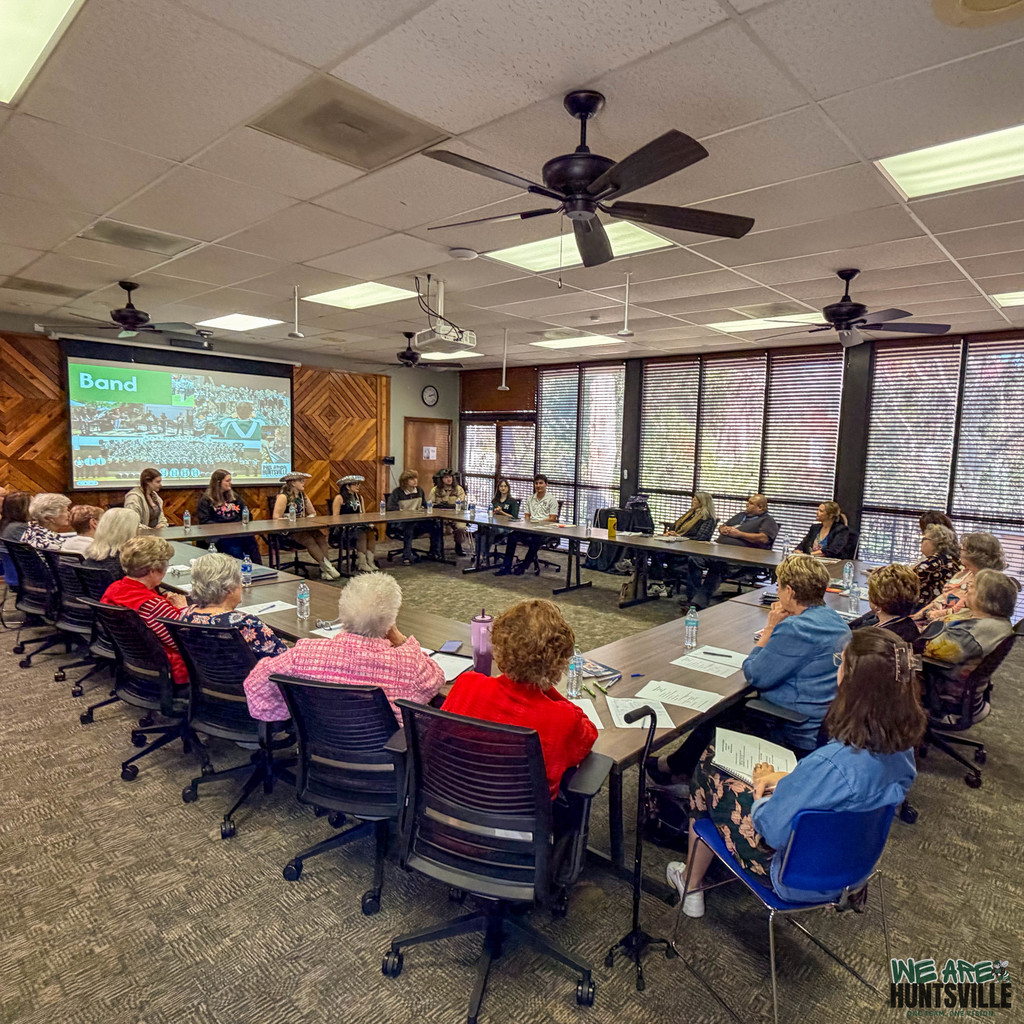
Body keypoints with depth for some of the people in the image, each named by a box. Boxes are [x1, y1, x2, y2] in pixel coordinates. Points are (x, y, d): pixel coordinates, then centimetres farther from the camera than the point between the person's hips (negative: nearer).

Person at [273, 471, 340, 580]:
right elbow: (276, 517, -15)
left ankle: (324, 569, -33)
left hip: (301, 529, 6)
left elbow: (312, 513, 19)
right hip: (287, 531, -6)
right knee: (309, 540, -32)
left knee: (321, 536, -23)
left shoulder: (303, 495, 15)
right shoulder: (283, 497, -8)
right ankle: (326, 566, -31)